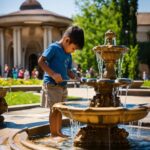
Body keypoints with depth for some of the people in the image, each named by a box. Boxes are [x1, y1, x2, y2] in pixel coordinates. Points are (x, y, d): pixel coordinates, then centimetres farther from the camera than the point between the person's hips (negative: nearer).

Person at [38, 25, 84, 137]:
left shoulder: (68, 55, 16)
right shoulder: (54, 47, -9)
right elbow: (41, 61, -16)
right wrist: (53, 74, -25)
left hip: (63, 85, 8)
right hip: (52, 84, -8)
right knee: (55, 109, -7)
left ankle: (59, 132, 21)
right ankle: (53, 134, 0)